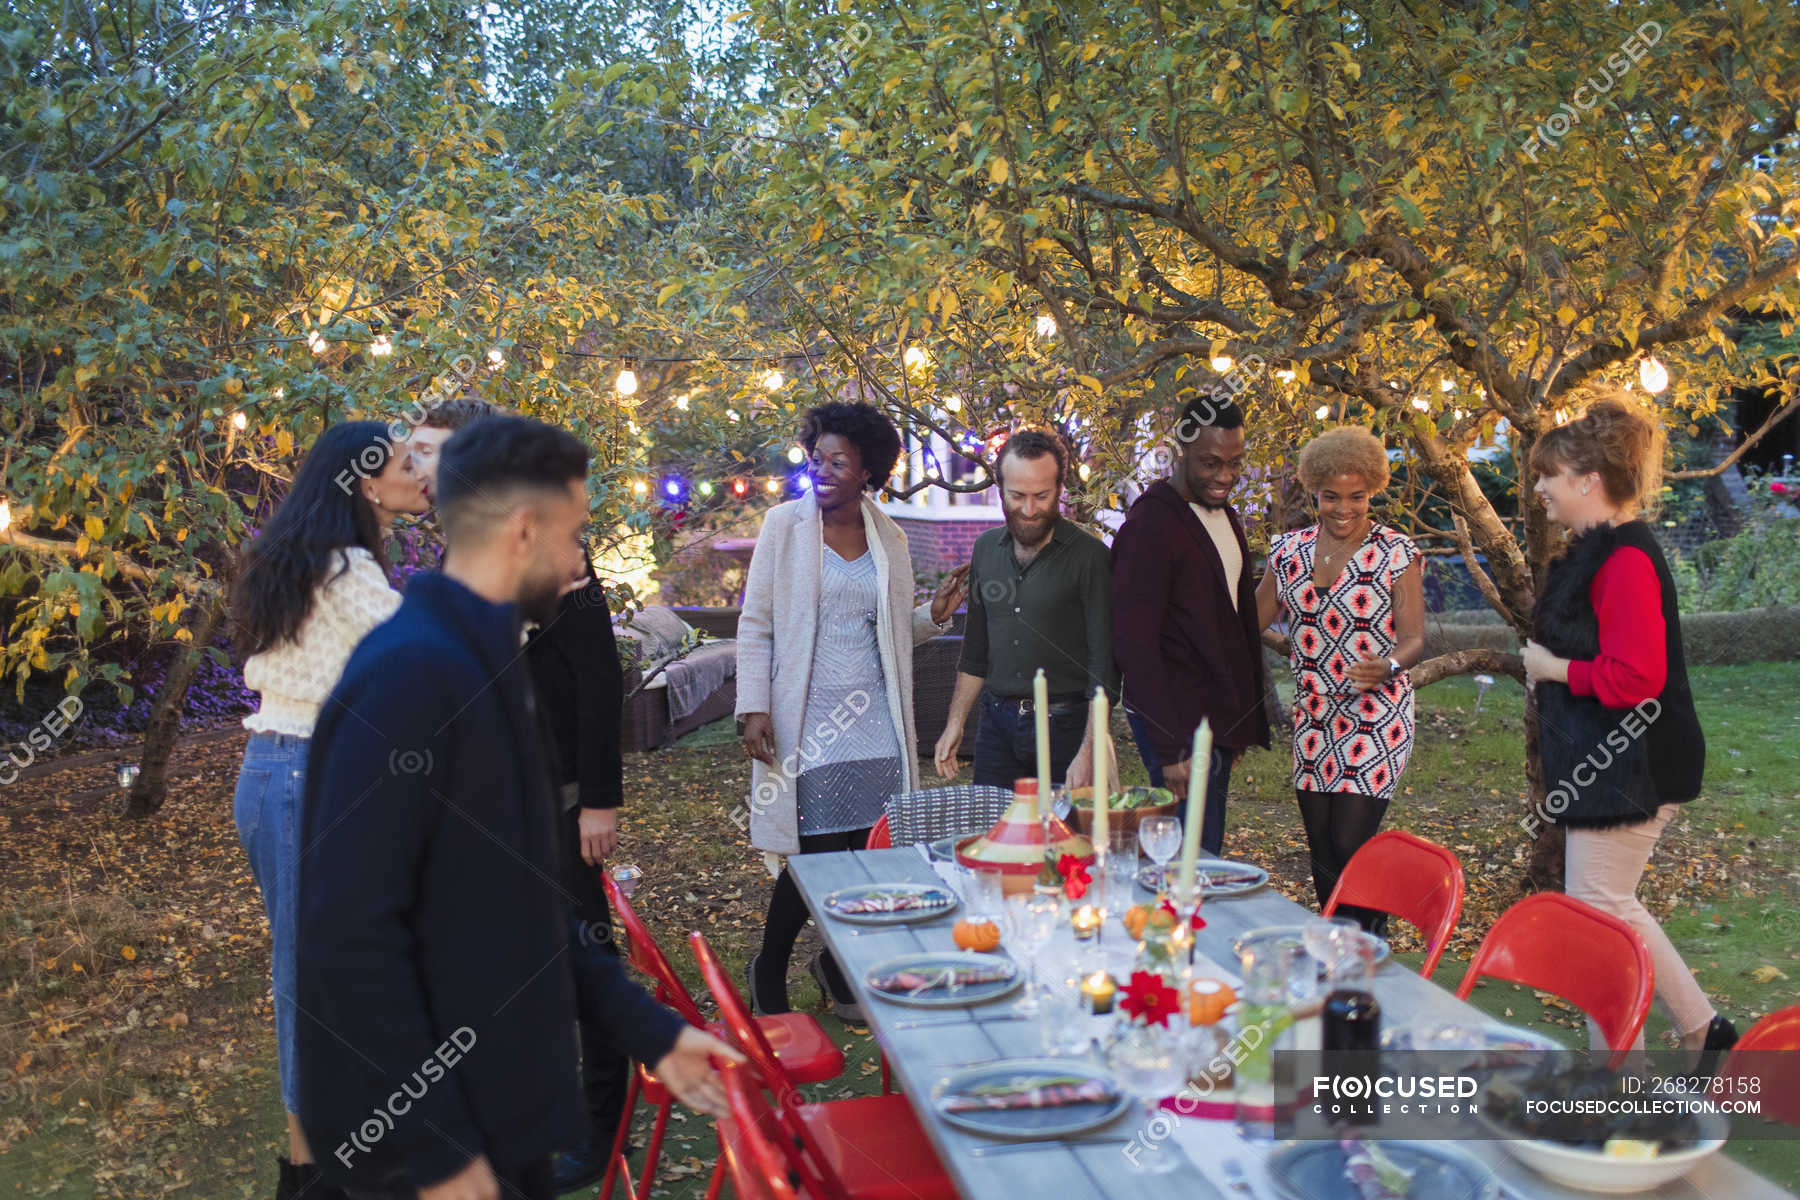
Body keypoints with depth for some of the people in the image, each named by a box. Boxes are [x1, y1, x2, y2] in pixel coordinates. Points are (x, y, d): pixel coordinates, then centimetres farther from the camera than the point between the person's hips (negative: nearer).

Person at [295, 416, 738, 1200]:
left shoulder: (483, 664, 9)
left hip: (500, 1103, 9)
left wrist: (651, 1031, 11)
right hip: (427, 1125, -9)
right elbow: (349, 936, -24)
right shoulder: (410, 673, -21)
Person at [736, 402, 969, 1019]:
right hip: (805, 723, -4)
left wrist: (935, 613, -3)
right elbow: (755, 624, -1)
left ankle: (838, 966, 28)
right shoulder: (785, 525, -2)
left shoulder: (889, 538, 8)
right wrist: (753, 707, -9)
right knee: (818, 854, -5)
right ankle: (768, 970, 19)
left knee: (868, 853, 3)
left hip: (875, 724, 4)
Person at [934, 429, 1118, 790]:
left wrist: (1088, 753, -18)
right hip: (997, 725, 4)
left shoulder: (1089, 556, -9)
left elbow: (1104, 665, -11)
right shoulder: (986, 548, 8)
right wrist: (955, 724, 11)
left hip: (1065, 729, -4)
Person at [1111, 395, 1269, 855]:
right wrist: (1170, 749, -22)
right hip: (1178, 723, -9)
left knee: (1205, 853, 12)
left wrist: (1245, 721, 18)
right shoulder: (1149, 526, -15)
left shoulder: (1224, 515, 14)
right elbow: (1134, 645, -19)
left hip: (1219, 716, 9)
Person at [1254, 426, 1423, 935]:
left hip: (1376, 720, -4)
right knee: (1322, 857, 8)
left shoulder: (1397, 553, -5)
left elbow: (1413, 637, -9)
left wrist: (1388, 666, -30)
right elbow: (1251, 621, 11)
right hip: (1312, 718, 4)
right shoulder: (1290, 550, 6)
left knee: (1350, 847, -11)